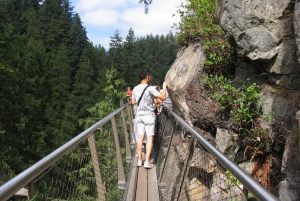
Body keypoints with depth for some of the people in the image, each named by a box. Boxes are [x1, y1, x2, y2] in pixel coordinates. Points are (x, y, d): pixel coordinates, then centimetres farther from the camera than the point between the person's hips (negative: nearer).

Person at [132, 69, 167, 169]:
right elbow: (163, 97, -16)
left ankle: (139, 160, 14)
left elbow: (133, 102, 12)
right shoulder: (150, 89, -16)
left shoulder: (135, 89, 2)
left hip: (139, 115, 5)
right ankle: (147, 162, 1)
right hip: (149, 116, -5)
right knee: (149, 138, 2)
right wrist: (164, 87, -1)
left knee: (140, 137, 10)